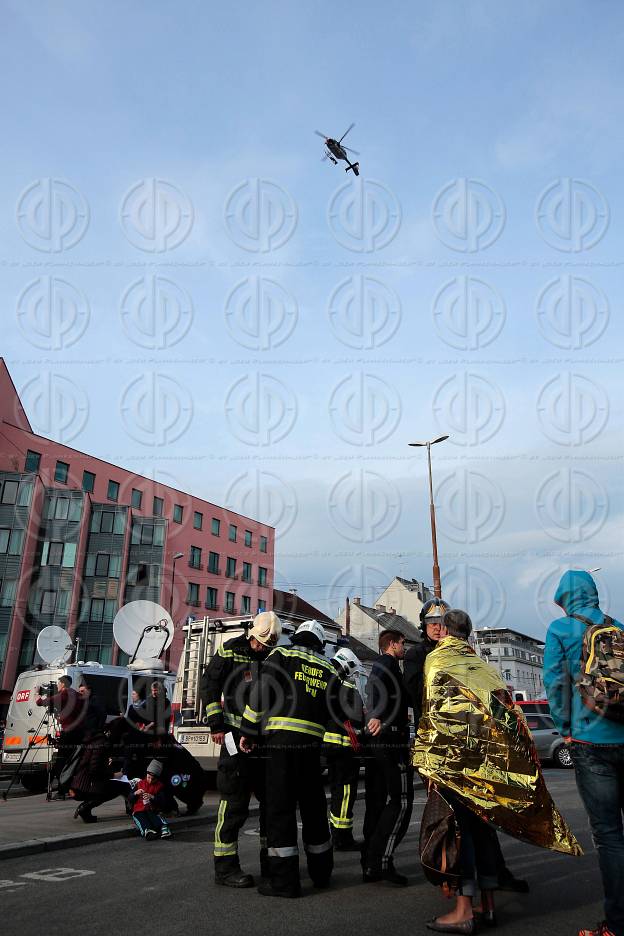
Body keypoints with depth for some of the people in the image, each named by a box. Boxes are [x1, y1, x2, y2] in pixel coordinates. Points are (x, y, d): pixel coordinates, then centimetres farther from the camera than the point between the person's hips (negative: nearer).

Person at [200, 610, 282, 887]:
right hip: (237, 737, -6)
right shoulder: (230, 651, -5)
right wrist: (216, 724, -9)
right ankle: (225, 867, 7)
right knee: (234, 801, -4)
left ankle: (270, 861, 27)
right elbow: (208, 685, -5)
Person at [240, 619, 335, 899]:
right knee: (314, 807, 17)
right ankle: (321, 872, 30)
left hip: (281, 739, -4)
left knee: (280, 807, 1)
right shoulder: (329, 670, 16)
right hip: (312, 743, 5)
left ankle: (284, 879, 2)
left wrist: (248, 731, -1)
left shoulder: (281, 655, 4)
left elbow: (261, 693, -5)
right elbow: (332, 711, 13)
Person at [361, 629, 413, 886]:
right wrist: (378, 717, -39)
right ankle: (381, 861, -9)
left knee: (376, 801, 10)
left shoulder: (379, 664, 22)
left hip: (375, 740, 10)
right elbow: (379, 684, -28)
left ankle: (370, 865, 13)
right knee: (400, 800, -6)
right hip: (391, 738, -10)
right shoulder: (388, 662, -8)